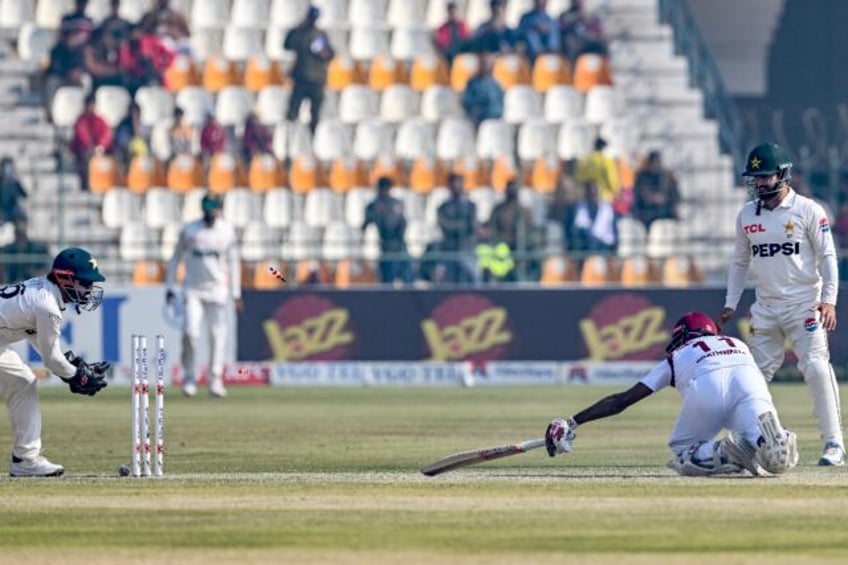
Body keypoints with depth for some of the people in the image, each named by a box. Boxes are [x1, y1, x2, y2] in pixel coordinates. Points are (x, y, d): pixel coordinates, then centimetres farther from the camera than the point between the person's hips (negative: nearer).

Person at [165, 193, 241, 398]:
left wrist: (236, 294, 4)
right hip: (193, 291, -1)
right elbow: (176, 258, 7)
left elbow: (233, 263, 7)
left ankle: (215, 381, 7)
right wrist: (169, 287, 1)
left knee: (218, 335, -1)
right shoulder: (189, 230, 0)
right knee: (190, 332, -13)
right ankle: (188, 378, 1)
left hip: (217, 290, 1)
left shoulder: (227, 231, 2)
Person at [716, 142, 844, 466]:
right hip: (765, 307, 5)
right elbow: (740, 261, 18)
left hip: (804, 304, -5)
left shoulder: (808, 211, -5)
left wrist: (828, 299, -16)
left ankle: (833, 443, -12)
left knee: (816, 369, -14)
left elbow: (827, 257, -5)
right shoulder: (746, 215, 9)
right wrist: (730, 305, 12)